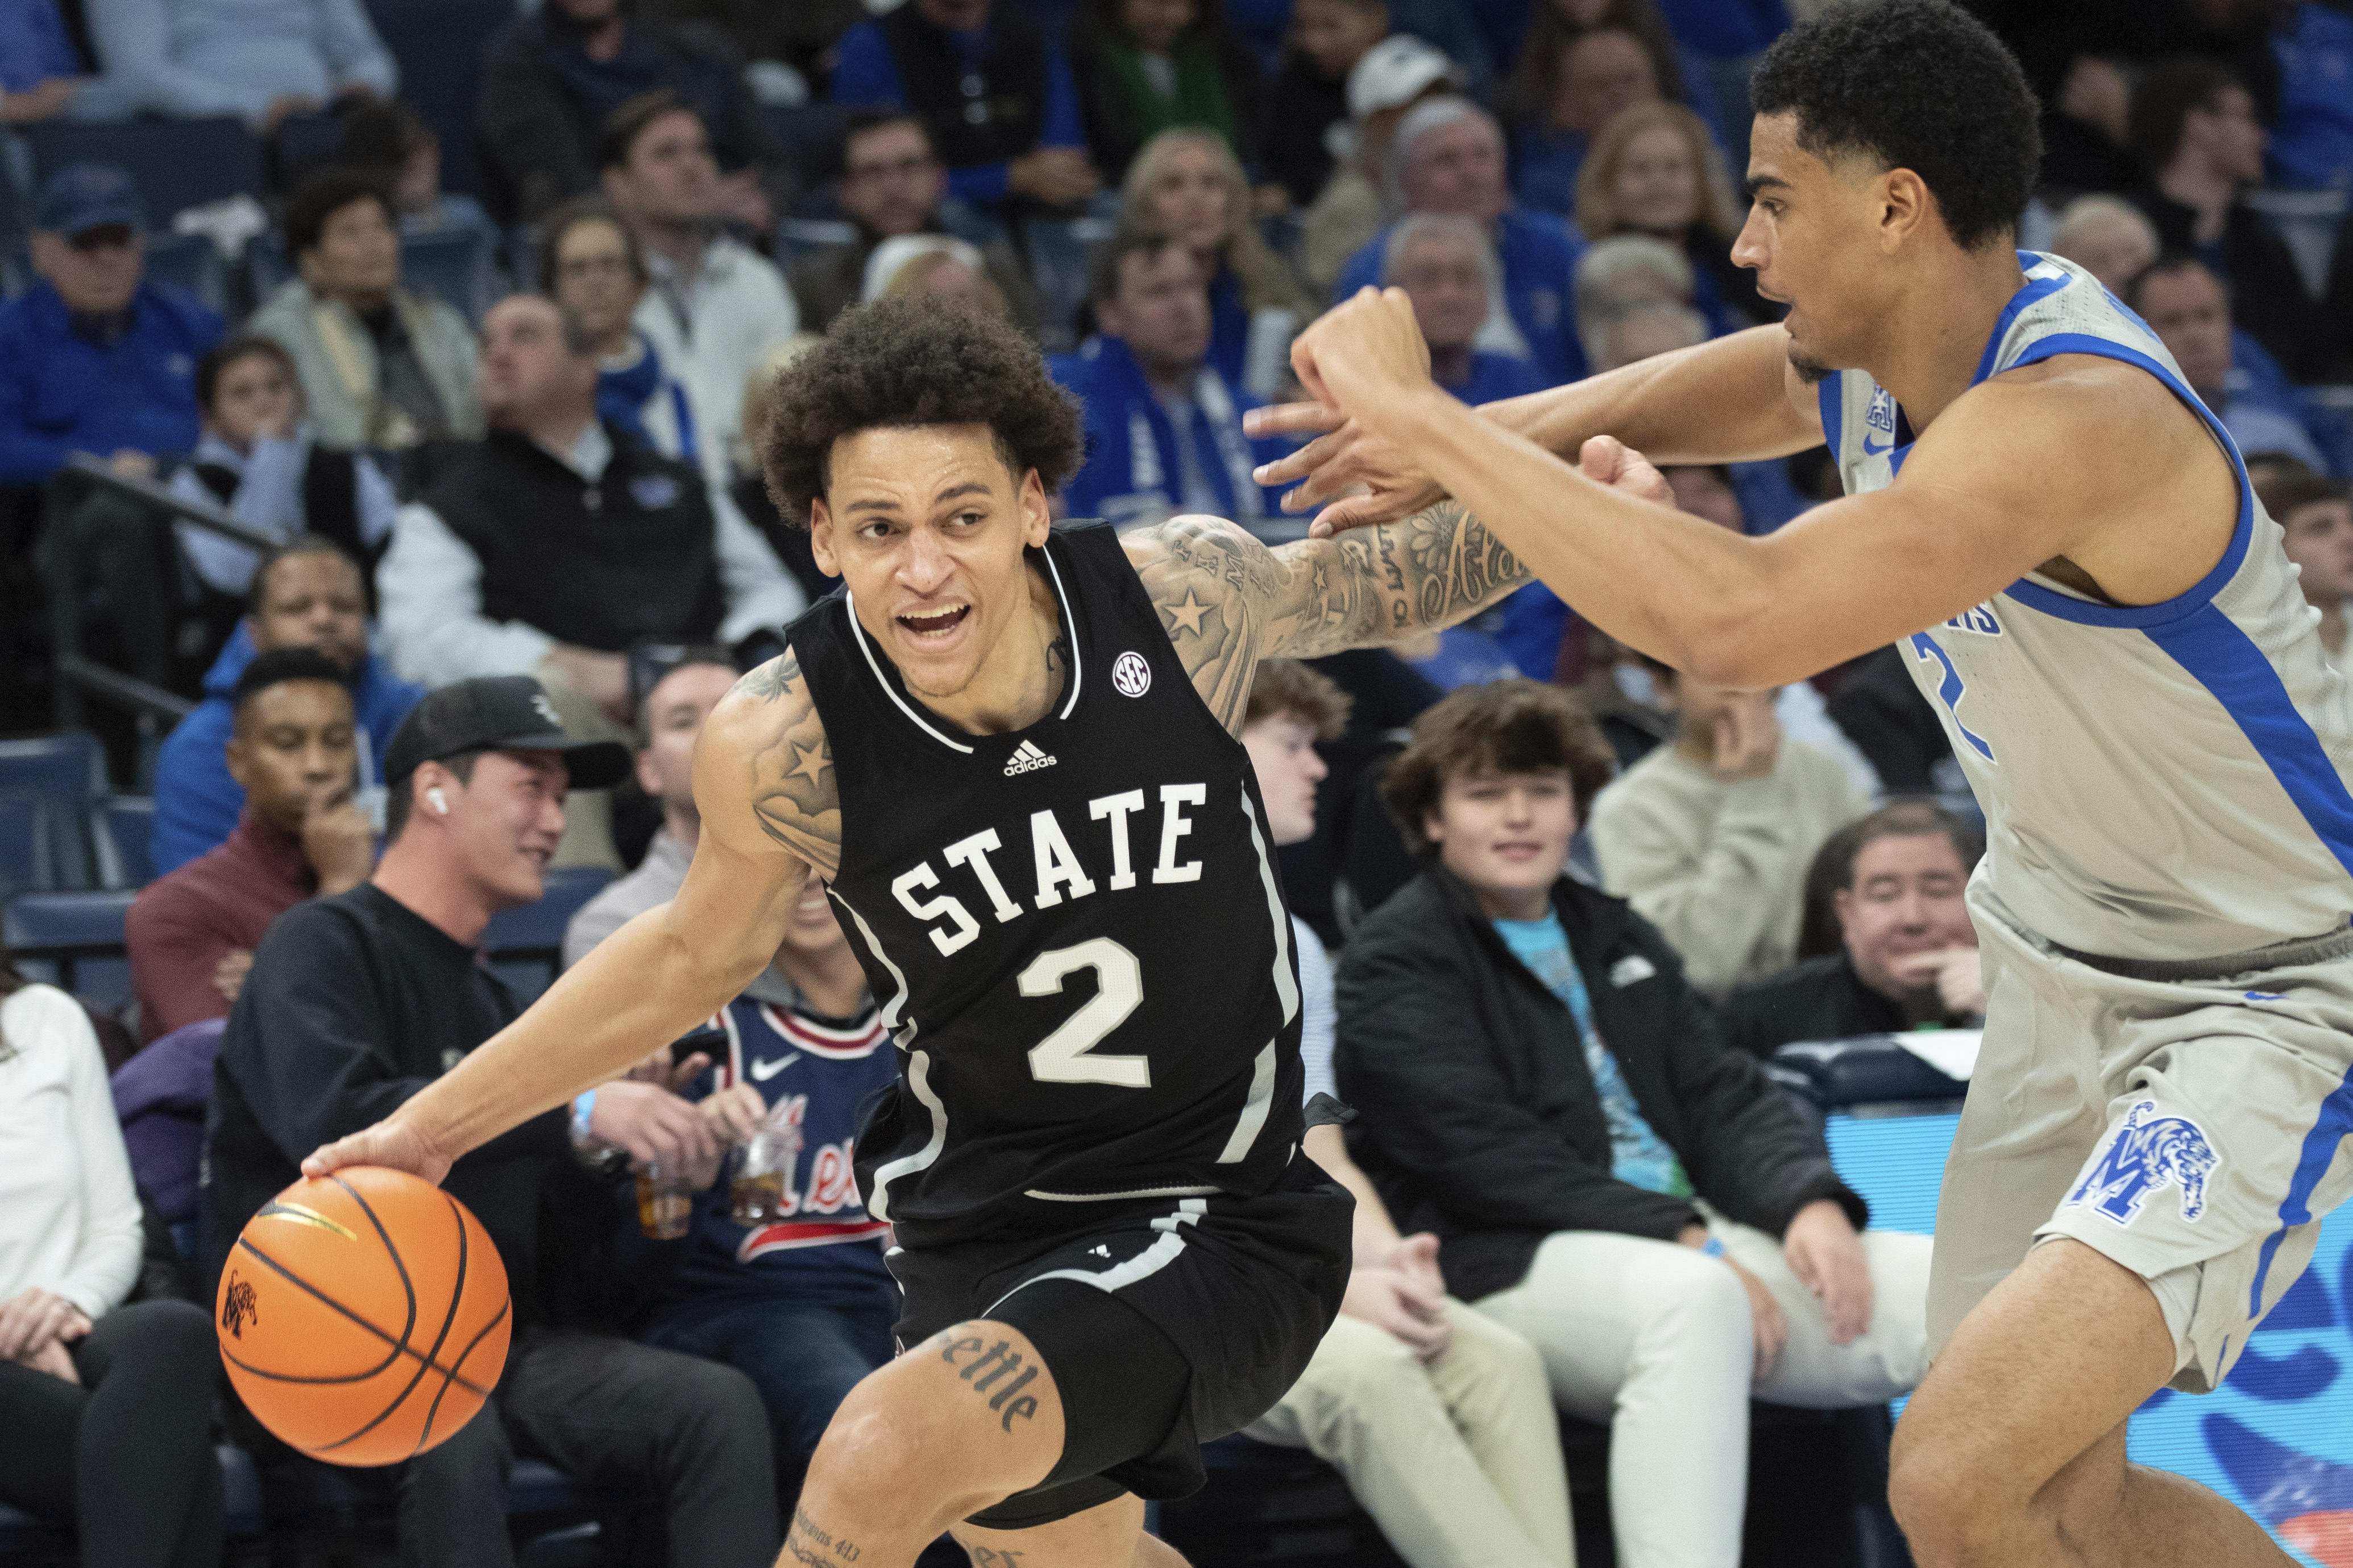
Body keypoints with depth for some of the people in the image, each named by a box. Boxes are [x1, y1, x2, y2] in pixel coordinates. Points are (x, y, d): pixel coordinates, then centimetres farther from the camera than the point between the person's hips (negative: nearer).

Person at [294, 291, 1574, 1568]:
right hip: (985, 1236, 4)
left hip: (1220, 1226, -4)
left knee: (885, 1459, -28)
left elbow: (1389, 590, 4)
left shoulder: (1184, 595, -18)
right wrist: (438, 1121, 5)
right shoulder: (783, 746, -16)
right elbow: (695, 953, 4)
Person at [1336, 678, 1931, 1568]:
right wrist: (1683, 1239, -18)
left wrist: (1811, 1202, -5)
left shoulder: (1615, 940, 25)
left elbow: (1723, 1095, 17)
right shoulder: (1397, 959, 2)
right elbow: (1485, 1155, -11)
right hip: (1512, 1263, -7)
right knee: (1693, 1299, -41)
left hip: (1694, 1241, 7)